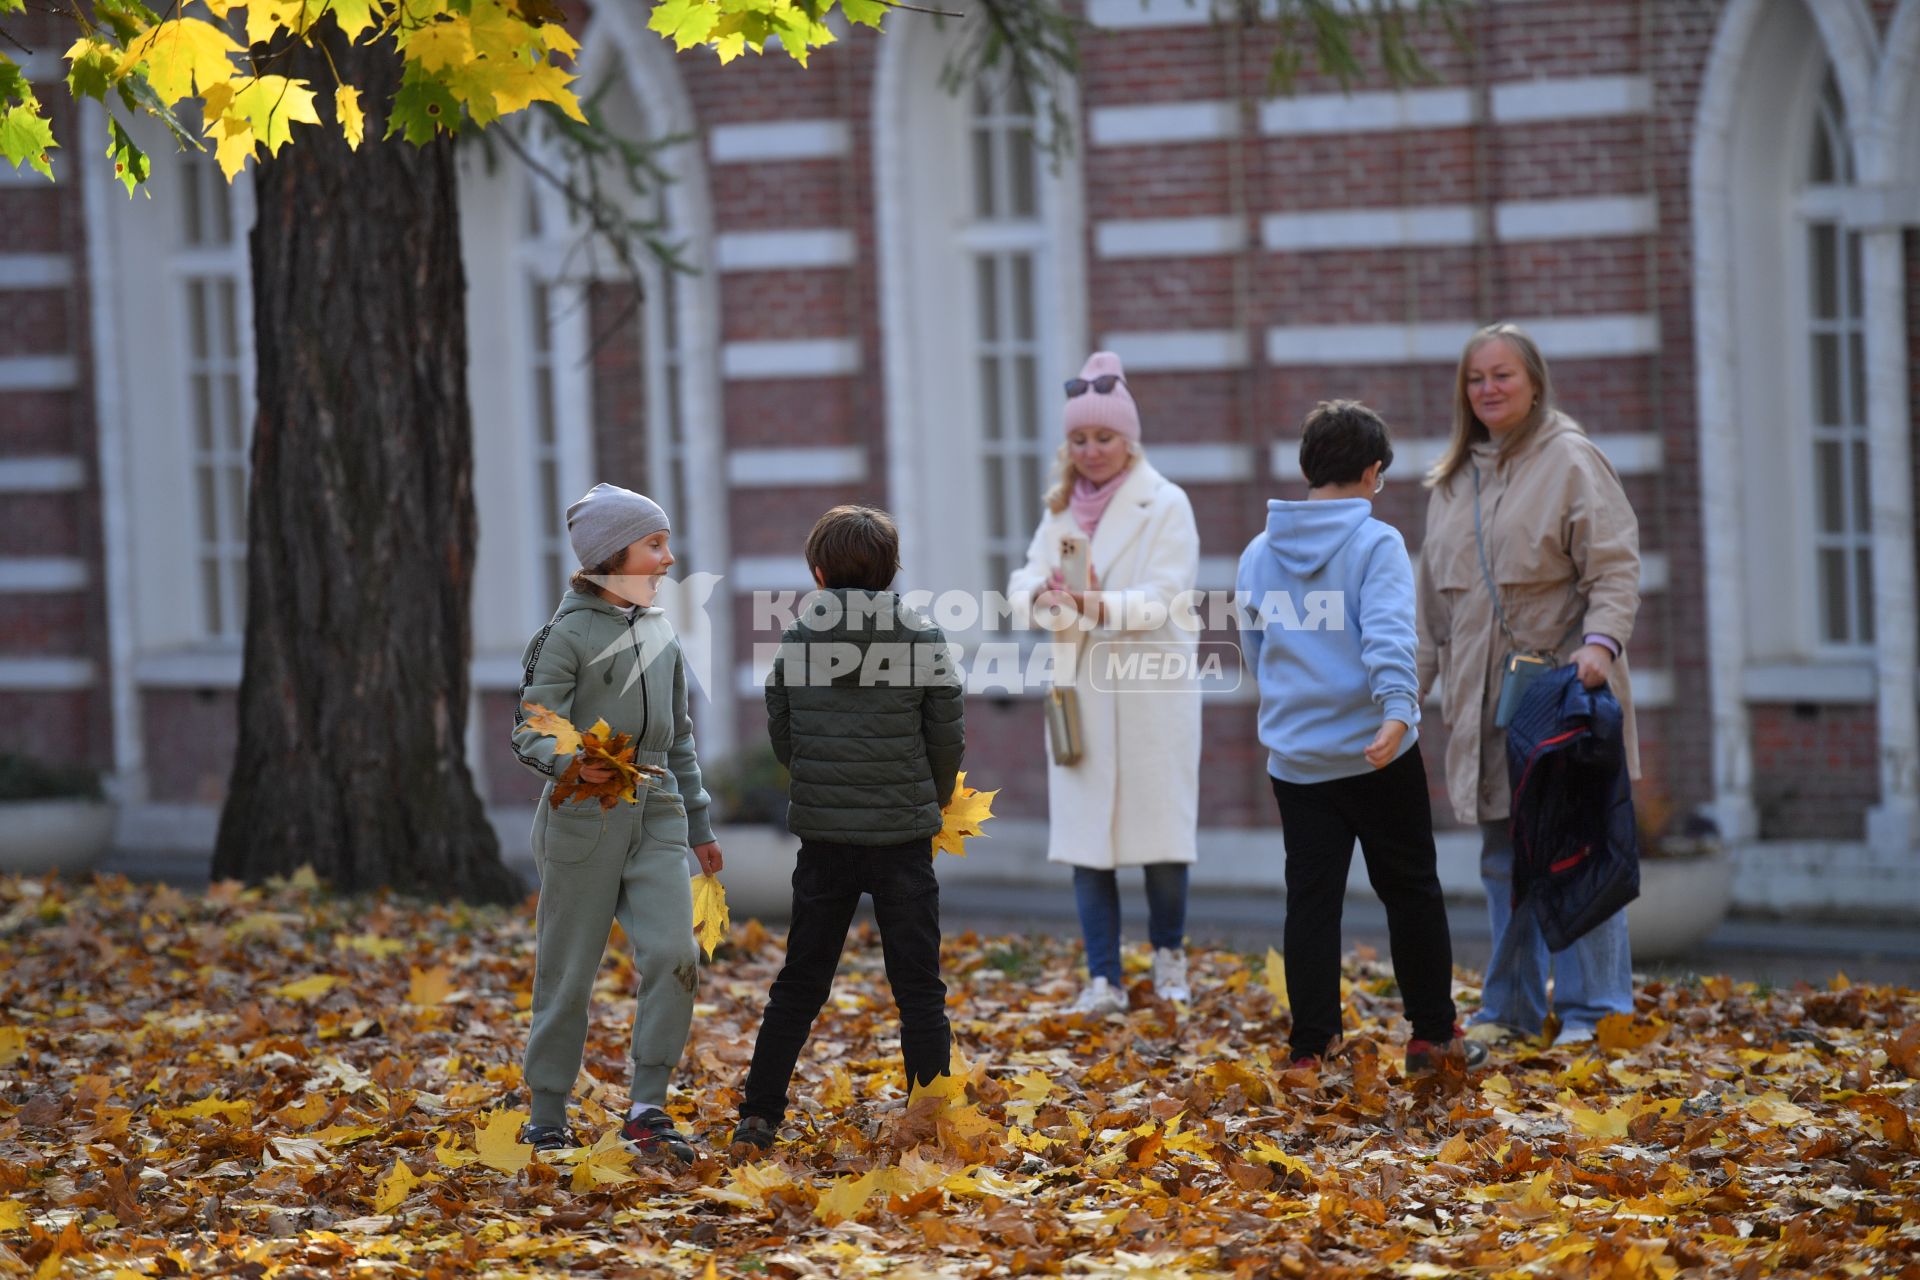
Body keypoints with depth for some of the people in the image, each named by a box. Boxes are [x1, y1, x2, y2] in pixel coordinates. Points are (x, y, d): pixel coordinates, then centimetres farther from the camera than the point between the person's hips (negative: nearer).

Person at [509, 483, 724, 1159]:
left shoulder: (661, 632, 14)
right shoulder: (567, 634, -6)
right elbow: (530, 732, -11)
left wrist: (699, 825, 23)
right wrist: (573, 760, -33)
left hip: (656, 817, 5)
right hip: (583, 819, -5)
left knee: (674, 955, -12)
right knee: (568, 974, 1)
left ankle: (647, 1108, -5)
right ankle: (547, 1116, 12)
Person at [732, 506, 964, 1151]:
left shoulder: (796, 639, -1)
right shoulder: (922, 637, -6)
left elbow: (781, 737, 6)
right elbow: (949, 737, -1)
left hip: (822, 832, 2)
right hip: (903, 833, -2)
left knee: (799, 983, 13)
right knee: (919, 989, 5)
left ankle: (758, 1116, 12)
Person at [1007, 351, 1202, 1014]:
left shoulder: (1165, 504, -5)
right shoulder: (1062, 507, 13)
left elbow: (1162, 599, -14)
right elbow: (1025, 581, 5)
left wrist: (1100, 605, -32)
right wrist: (1042, 594, -19)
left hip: (1151, 691, -5)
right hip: (1080, 688, 5)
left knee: (1159, 830, 1)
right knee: (1084, 835, 1)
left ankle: (1169, 956, 23)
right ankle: (1103, 980, 5)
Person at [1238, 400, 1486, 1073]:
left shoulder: (1258, 554, 8)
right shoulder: (1376, 543, -8)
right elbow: (1388, 636, -23)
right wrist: (1397, 712, -35)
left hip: (1294, 758, 4)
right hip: (1378, 756, -4)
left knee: (1311, 903, 6)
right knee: (1411, 892, 9)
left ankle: (1310, 1050, 2)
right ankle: (1433, 1036, 16)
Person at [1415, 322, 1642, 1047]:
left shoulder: (1571, 462, -4)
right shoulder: (1452, 481, 16)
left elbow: (1615, 570, -10)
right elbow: (1435, 597, 22)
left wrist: (1600, 641, -26)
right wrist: (1414, 679, 17)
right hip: (1486, 701, 6)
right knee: (1503, 859, 10)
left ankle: (1591, 1010, -2)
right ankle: (1511, 1007, 18)